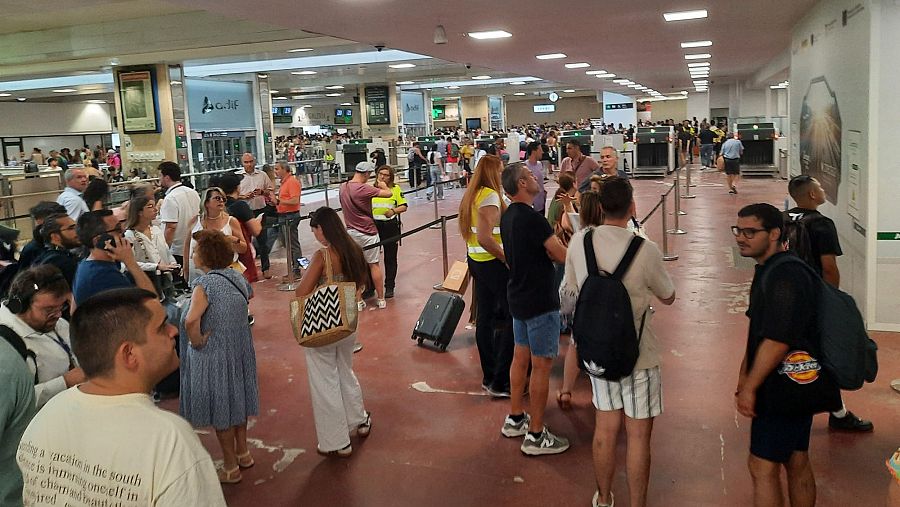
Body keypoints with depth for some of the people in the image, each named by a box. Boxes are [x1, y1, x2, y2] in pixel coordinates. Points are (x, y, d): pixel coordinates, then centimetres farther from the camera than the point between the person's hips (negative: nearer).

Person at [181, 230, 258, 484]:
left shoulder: (205, 283, -24)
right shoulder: (237, 277, -1)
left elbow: (191, 321, -38)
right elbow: (249, 295, 20)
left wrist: (197, 342, -21)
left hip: (214, 355, -7)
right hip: (240, 348, 7)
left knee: (220, 408, 9)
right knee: (236, 399, 23)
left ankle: (230, 468, 24)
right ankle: (243, 453, 40)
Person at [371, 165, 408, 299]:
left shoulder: (395, 188, 0)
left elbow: (404, 206, -1)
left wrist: (393, 211, -17)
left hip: (390, 225, -1)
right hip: (373, 225, 2)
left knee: (390, 257, 7)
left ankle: (389, 287, 18)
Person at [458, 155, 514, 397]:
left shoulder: (471, 195, 11)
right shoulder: (490, 196, -17)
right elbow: (485, 238, -26)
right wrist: (507, 258, -17)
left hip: (476, 260, 10)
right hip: (493, 264, -10)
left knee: (484, 317, 13)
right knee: (512, 319, -3)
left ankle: (489, 377, 23)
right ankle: (500, 382, -1)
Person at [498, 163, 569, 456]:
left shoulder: (508, 216, 7)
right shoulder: (532, 218, -22)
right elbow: (562, 256, -19)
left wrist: (551, 246, -2)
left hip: (518, 296, 9)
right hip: (539, 301, -9)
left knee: (521, 357, 18)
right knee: (541, 366, -1)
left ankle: (515, 420, 30)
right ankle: (535, 436, 7)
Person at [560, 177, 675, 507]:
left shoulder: (578, 241, -8)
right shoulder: (646, 251, -19)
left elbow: (569, 295, 6)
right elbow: (668, 297, 0)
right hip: (637, 354, -4)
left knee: (605, 427, 19)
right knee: (637, 434, 9)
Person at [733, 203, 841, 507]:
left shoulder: (784, 277, -21)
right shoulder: (768, 271, 12)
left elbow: (777, 340, -25)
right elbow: (758, 332, 18)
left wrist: (749, 387, -18)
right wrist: (744, 374, 15)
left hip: (786, 388, -10)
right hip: (798, 387, 10)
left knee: (762, 466, -4)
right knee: (797, 464, 18)